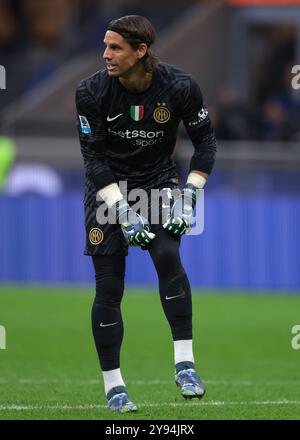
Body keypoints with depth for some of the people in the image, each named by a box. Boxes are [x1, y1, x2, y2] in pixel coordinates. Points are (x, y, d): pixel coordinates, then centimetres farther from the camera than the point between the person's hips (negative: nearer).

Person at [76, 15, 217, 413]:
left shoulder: (179, 87, -15)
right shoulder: (91, 92, -15)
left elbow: (205, 140, -2)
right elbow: (94, 157, -12)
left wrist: (189, 195, -11)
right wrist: (122, 210, -21)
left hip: (159, 181, 0)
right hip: (108, 188, 0)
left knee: (167, 256, -26)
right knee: (109, 287, -4)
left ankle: (185, 362, -20)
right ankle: (113, 385, 8)